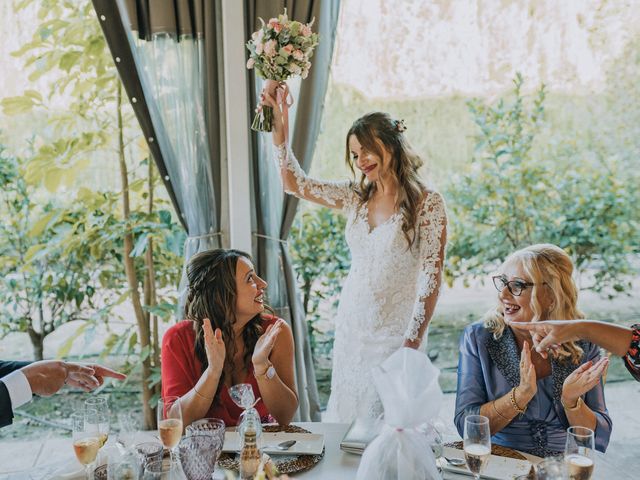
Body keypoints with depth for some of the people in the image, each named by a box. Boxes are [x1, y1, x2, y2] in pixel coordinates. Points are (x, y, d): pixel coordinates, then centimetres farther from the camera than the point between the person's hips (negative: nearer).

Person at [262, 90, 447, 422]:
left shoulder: (427, 204, -10)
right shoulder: (356, 198, 6)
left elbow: (431, 278, -12)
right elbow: (294, 182, 6)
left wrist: (413, 341, -15)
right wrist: (278, 123, -2)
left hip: (394, 333, -5)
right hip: (351, 327, 6)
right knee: (345, 415, 14)